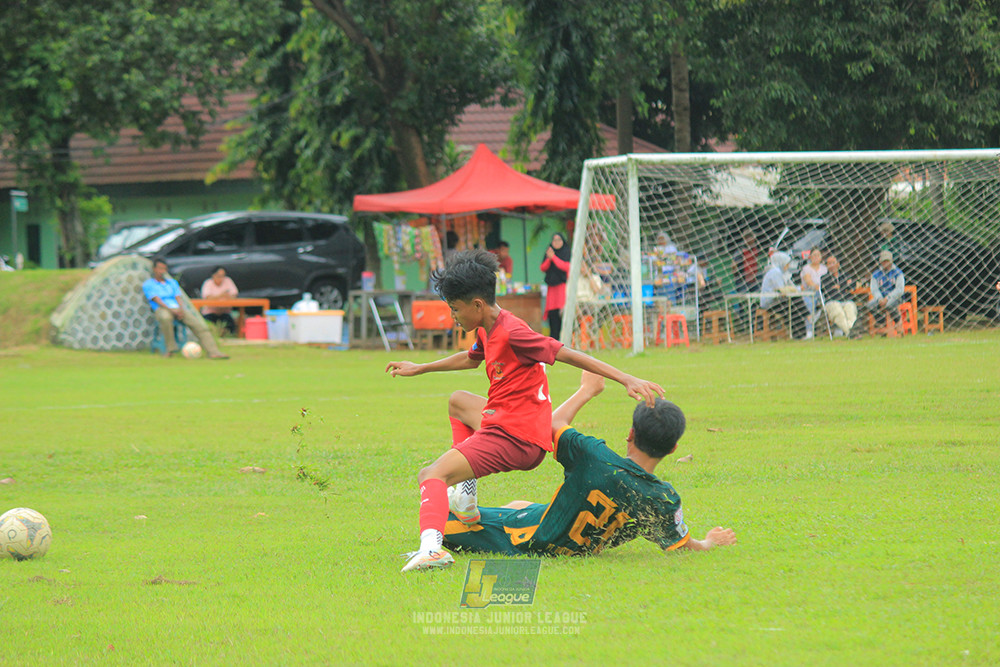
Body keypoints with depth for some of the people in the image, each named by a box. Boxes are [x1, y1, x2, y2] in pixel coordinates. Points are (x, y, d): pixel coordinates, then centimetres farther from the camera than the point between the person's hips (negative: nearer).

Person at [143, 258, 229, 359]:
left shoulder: (172, 282, 27)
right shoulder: (148, 285, 11)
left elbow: (178, 298, 14)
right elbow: (157, 300, -4)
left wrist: (181, 310, -8)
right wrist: (171, 309, -18)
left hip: (177, 309, 5)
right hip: (161, 309, -5)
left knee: (200, 324, -20)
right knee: (165, 318, -44)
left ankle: (213, 352, -28)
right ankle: (170, 348, -31)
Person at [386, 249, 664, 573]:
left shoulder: (512, 334, -19)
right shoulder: (487, 330, 11)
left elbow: (569, 355, -20)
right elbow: (472, 358, 35)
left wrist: (628, 380, -25)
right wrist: (419, 369, 44)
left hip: (515, 439, -10)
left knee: (431, 476, -21)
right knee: (458, 401, 36)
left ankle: (431, 546, -47)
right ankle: (466, 493, 26)